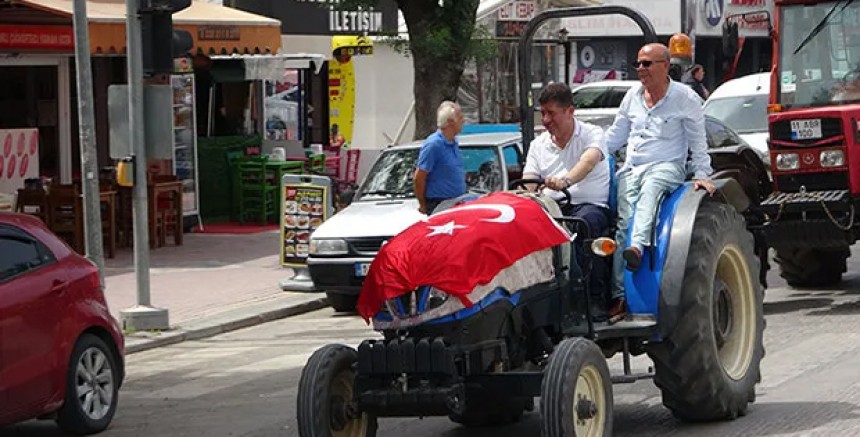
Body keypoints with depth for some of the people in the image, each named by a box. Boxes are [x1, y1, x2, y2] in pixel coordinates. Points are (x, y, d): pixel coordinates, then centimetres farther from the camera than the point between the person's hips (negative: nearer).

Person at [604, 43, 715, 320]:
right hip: (631, 168, 4)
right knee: (624, 222, -19)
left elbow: (698, 142, 5)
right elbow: (615, 136, 25)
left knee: (649, 190, -39)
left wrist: (701, 176, -3)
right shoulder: (632, 96, 18)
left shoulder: (685, 98, 3)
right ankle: (619, 295, -28)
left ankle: (637, 246, -63)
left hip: (666, 166, -4)